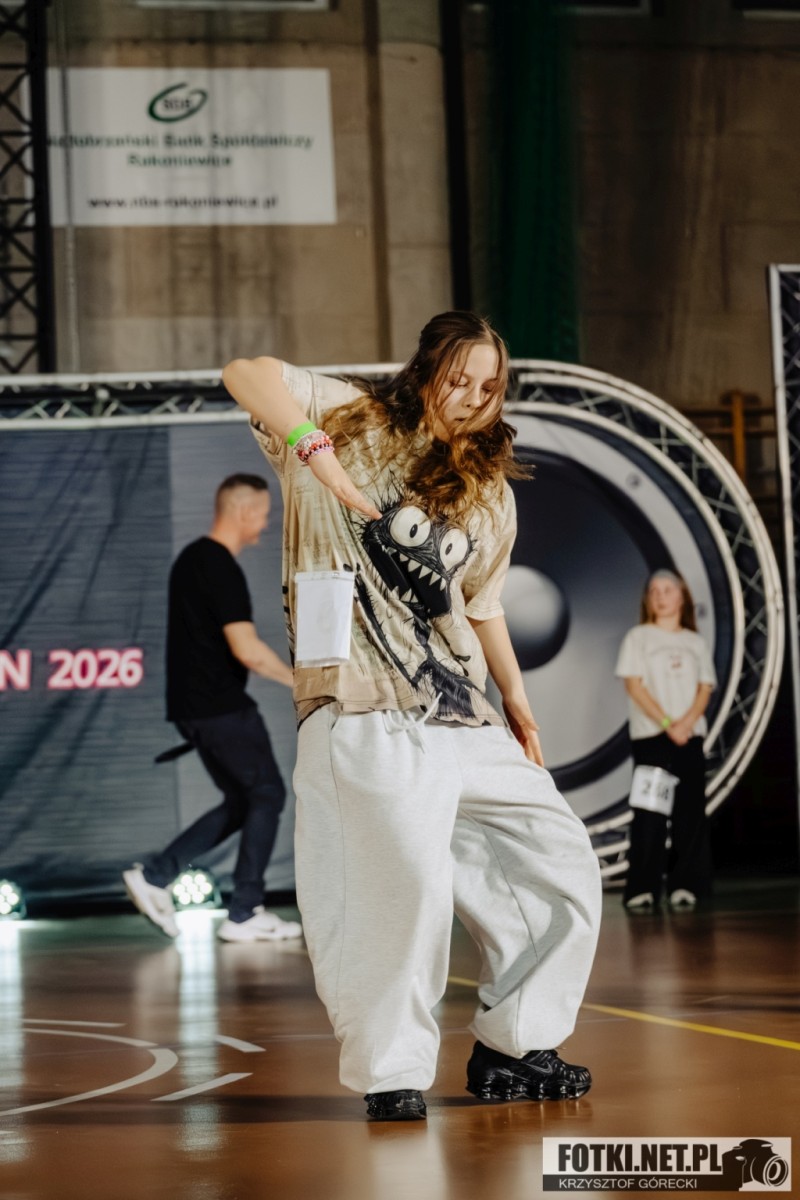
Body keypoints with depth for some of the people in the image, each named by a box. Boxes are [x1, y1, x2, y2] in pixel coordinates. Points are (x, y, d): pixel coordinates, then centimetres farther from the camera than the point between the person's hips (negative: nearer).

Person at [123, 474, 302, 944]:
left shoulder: (191, 558, 14)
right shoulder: (222, 569, -17)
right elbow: (247, 649, -23)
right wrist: (298, 679, -13)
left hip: (192, 706, 10)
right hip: (221, 708, -10)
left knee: (241, 802, 15)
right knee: (267, 795, 2)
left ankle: (154, 876, 8)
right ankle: (245, 914, 4)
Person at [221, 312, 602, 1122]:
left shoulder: (490, 493, 20)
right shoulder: (354, 422, 4)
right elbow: (246, 376, -10)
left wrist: (517, 705, 20)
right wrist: (314, 448, -25)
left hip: (466, 719, 7)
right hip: (367, 713, -7)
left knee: (559, 857, 6)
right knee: (409, 873, -24)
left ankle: (512, 1049, 18)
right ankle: (391, 1075, -11)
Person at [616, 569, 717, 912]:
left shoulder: (694, 642, 16)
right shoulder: (638, 638, 7)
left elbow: (705, 688, 9)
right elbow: (634, 685, -3)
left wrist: (687, 722, -11)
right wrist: (666, 723, -14)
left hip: (690, 734, 3)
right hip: (650, 736, -3)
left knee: (690, 810, -3)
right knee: (650, 812, -8)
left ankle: (684, 885, -1)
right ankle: (642, 887, -9)